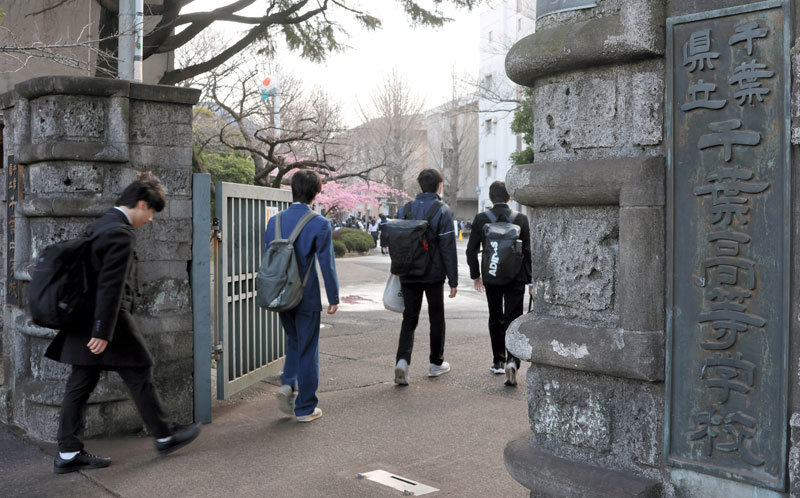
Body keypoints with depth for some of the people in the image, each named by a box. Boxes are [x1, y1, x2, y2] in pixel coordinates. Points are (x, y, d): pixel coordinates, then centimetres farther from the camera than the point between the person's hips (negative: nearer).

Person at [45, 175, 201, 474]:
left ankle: (68, 454, 15)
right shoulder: (121, 233, -18)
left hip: (86, 320, 9)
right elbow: (111, 286, -22)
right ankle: (164, 437, 18)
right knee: (140, 375, 4)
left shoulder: (103, 224, 13)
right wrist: (103, 333, -21)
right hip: (108, 318, -9)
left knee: (81, 383, 9)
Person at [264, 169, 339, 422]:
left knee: (294, 342, 25)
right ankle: (305, 408, 13)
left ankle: (288, 383, 5)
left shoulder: (274, 221, 2)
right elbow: (326, 263, -12)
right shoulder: (320, 224, -13)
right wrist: (333, 297, -3)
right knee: (307, 351, 6)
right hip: (307, 297, -4)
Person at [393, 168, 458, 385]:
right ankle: (436, 363, 24)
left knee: (409, 319, 8)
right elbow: (448, 248, -11)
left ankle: (402, 360, -12)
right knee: (436, 318, 14)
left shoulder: (404, 209, 5)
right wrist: (453, 280, -7)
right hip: (433, 275, -3)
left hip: (408, 276, 3)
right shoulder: (443, 211, -7)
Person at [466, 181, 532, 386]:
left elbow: (471, 250, -2)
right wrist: (530, 280, 3)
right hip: (516, 278, -1)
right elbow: (528, 251, -4)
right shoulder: (521, 219, -5)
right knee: (512, 320, 1)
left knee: (496, 320, 16)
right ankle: (512, 360, -19)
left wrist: (475, 275, 10)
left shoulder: (480, 219, -4)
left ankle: (498, 362, 23)